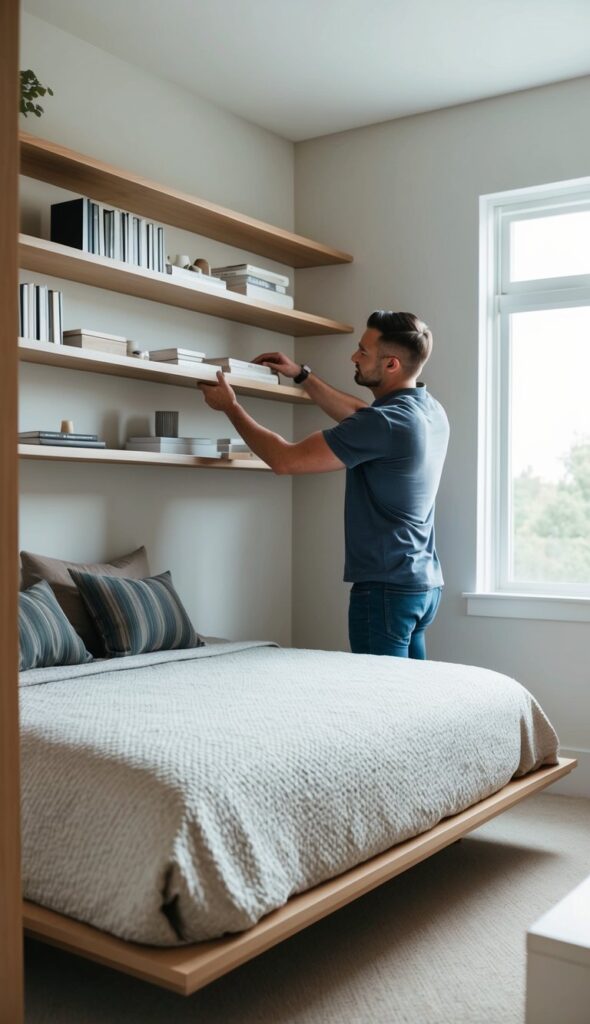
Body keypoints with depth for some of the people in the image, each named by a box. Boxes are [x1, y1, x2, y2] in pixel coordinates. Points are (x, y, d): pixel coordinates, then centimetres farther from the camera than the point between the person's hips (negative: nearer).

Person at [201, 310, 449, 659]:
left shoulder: (388, 422, -22)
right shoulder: (431, 410, 7)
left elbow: (285, 459, -18)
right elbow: (359, 417, 26)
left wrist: (231, 406, -5)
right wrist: (302, 375, 26)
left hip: (387, 588, -9)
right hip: (425, 583, 9)